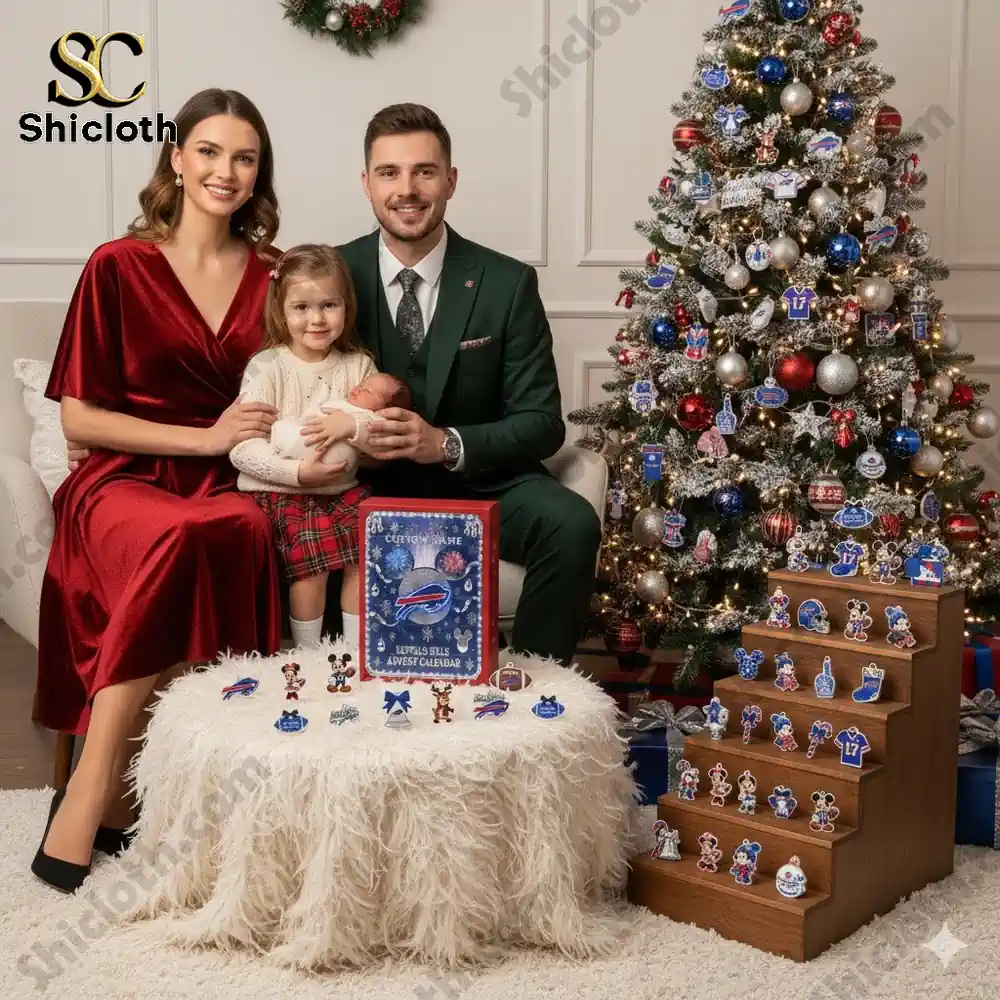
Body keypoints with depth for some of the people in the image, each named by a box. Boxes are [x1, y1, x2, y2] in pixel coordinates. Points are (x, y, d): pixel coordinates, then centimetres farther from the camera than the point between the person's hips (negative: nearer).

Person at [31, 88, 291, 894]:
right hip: (126, 480, -2)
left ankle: (104, 792, -27)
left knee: (244, 529, -35)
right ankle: (99, 791, -26)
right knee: (183, 537, -38)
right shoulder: (118, 268, 3)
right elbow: (78, 419, 0)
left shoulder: (273, 278, 13)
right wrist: (206, 438, -10)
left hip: (228, 490, 3)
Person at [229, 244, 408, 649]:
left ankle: (355, 649, -2)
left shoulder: (359, 365, 6)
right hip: (279, 492, -4)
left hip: (342, 487, 4)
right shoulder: (267, 368, -5)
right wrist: (297, 472, -23)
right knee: (312, 555, -24)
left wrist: (354, 426, -20)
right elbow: (241, 449, -12)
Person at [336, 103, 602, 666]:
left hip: (479, 483, 0)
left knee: (573, 525, -27)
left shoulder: (507, 284, -4)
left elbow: (542, 422, -6)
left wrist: (447, 444, -24)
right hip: (370, 487, 0)